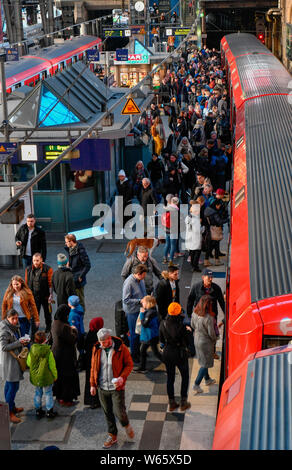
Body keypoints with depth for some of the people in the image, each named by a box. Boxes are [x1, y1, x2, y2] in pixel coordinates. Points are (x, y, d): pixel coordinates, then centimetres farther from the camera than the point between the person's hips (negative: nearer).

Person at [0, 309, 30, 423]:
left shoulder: (15, 327, 7)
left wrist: (23, 342, 5)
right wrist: (18, 343, -25)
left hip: (15, 360, 9)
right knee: (13, 386, -7)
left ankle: (11, 407, 32)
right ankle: (9, 413, 1)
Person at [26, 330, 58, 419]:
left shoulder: (32, 350, -11)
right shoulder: (48, 351, -20)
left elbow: (28, 363, 1)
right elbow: (52, 366, -12)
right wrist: (55, 375, 3)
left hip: (35, 377, 4)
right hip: (46, 377, -4)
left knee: (38, 393, 19)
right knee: (48, 393, 12)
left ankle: (38, 411, 28)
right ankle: (49, 412, 19)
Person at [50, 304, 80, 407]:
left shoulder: (54, 324, 0)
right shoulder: (64, 327, -28)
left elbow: (51, 339, 13)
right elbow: (72, 340, -21)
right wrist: (74, 330, -7)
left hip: (56, 351, 9)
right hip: (65, 355, -9)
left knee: (58, 375, 22)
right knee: (67, 376, 5)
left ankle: (59, 396, 36)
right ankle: (65, 399, 13)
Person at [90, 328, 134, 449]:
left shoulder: (121, 348, -12)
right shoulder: (97, 349, -1)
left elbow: (129, 364, -4)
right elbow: (93, 367, 10)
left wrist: (122, 377, -19)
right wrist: (93, 384, 9)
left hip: (117, 388, -3)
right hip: (102, 388, 4)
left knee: (119, 412, -6)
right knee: (108, 413, 12)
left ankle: (126, 425, 28)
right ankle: (112, 436, 29)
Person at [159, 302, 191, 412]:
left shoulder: (163, 324, -9)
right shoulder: (181, 326, -24)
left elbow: (161, 340, 2)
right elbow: (187, 341, -13)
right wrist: (186, 331, 2)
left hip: (167, 353, 4)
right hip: (180, 353, -4)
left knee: (170, 378, 17)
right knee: (185, 377, 17)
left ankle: (172, 403, 25)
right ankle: (183, 403, 19)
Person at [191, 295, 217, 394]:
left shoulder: (194, 313, -11)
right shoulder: (208, 318, -31)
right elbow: (211, 333, -21)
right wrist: (214, 340, -1)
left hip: (197, 340, 7)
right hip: (206, 342, -7)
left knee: (203, 361, 25)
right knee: (205, 364, 10)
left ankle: (207, 379, 45)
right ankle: (196, 385, 11)